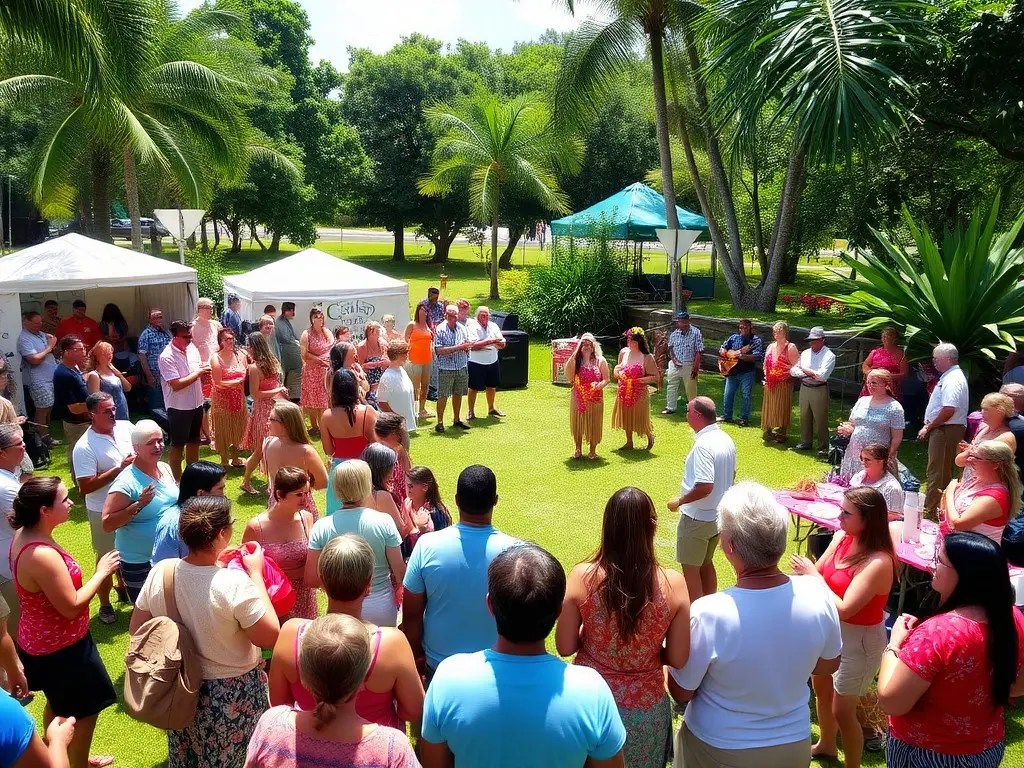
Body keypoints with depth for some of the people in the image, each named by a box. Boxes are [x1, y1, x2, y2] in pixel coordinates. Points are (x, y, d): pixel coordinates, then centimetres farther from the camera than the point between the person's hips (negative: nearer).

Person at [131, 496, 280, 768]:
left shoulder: (160, 572, -14)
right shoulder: (235, 582, -30)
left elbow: (137, 629, 1)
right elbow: (271, 637, -21)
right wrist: (256, 574, -16)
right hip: (231, 697, -4)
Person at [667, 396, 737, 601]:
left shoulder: (703, 446, -27)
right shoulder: (726, 440, 2)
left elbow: (704, 487, -31)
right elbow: (731, 475, 14)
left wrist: (679, 501, -17)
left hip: (697, 519, -9)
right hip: (718, 514, 9)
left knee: (690, 569, 5)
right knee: (706, 563, 23)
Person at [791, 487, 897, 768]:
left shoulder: (878, 562, -31)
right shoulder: (842, 537, -10)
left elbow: (844, 610, -34)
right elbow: (819, 572, -5)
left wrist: (812, 575, -27)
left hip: (858, 640, -8)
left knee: (842, 711, 8)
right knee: (821, 689, 28)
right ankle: (826, 745, 54)